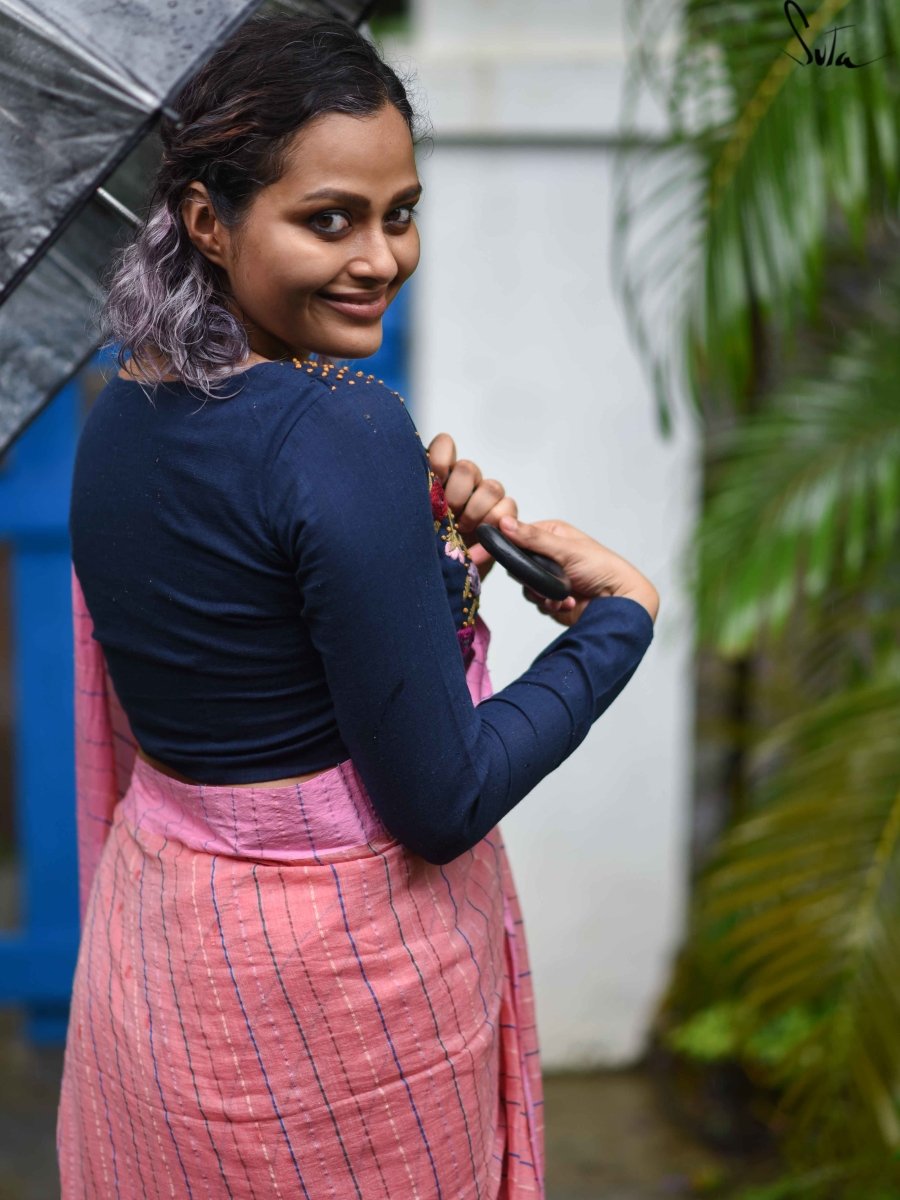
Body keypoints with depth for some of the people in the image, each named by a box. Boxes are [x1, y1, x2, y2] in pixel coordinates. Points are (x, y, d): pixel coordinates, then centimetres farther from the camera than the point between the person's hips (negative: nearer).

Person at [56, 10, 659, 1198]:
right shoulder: (346, 430, -25)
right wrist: (622, 613, -11)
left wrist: (422, 529, -5)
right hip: (343, 968, -7)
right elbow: (441, 803, -23)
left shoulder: (120, 411, -1)